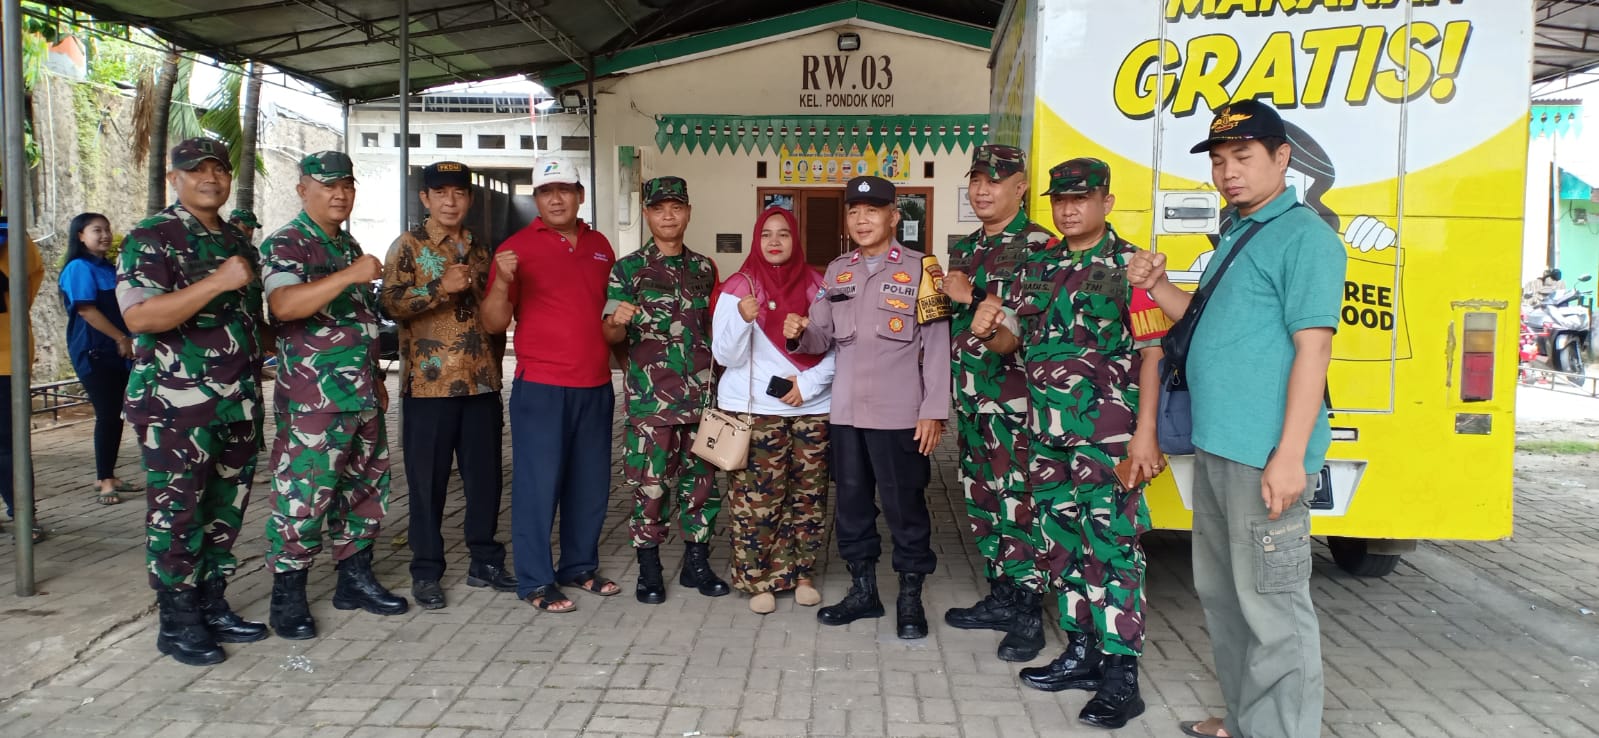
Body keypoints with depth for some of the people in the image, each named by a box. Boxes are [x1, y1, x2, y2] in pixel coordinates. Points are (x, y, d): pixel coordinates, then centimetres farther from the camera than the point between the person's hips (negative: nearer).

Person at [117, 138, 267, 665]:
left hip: (238, 403, 7)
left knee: (226, 508, 12)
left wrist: (254, 384, 16)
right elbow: (138, 316, -20)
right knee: (177, 512, 0)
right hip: (176, 405, -7)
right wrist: (217, 282, -26)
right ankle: (176, 622, 11)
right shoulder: (151, 238, -7)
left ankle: (212, 606, 23)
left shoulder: (236, 241, 15)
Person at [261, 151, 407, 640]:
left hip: (364, 396, 8)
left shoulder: (349, 245, 18)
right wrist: (350, 276, -35)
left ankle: (355, 578, 25)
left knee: (366, 487, 13)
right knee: (304, 494, -6)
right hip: (313, 398, -8)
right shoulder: (285, 245, -7)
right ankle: (287, 595, 7)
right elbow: (284, 305, -27)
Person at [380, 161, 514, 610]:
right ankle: (426, 572, 14)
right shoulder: (407, 247, 0)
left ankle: (485, 561, 22)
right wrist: (441, 288, -29)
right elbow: (392, 302, -14)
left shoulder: (478, 250, 15)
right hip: (428, 384, -4)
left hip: (480, 383, 5)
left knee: (485, 476, 9)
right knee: (428, 482, 2)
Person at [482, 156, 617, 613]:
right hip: (540, 386, -5)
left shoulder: (600, 246, 11)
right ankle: (535, 581, 9)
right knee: (539, 482, -1)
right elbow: (494, 323, -6)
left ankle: (581, 566, 27)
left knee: (591, 482, 12)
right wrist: (502, 282, -23)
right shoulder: (518, 246, -4)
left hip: (596, 385, 5)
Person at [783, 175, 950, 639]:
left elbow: (936, 345, -6)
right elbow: (823, 337, 11)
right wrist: (799, 334, -12)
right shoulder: (836, 271, 12)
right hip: (845, 410, 5)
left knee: (904, 505, 3)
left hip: (899, 413, -5)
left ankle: (910, 597, 18)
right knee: (851, 501, 13)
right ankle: (863, 590, 28)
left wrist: (934, 410, -11)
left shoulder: (920, 269, -3)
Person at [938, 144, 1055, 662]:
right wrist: (941, 297, 5)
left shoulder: (1038, 245, -7)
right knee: (981, 500, 14)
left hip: (1015, 400, -8)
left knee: (1019, 503, -5)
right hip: (971, 399, 8)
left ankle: (1028, 613, 5)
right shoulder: (964, 248, 17)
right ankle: (1000, 597, 27)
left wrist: (974, 297, -17)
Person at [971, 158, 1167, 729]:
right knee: (1061, 545, 12)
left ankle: (1120, 676, 4)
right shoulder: (1038, 266, 12)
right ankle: (1081, 654, 26)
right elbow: (1012, 339, 18)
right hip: (1046, 432, 7)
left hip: (1107, 433, -6)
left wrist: (1145, 433, -16)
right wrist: (988, 330, -6)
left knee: (1111, 547, -4)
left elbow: (1151, 354, -9)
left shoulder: (1129, 266, -5)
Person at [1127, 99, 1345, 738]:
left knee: (1270, 604, -1)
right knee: (1220, 593, 19)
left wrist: (1291, 455, -23)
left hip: (1264, 457, -10)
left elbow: (1313, 348, -17)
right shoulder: (1235, 236, 17)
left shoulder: (1303, 235, -11)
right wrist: (1156, 285, 7)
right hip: (1215, 447, 10)